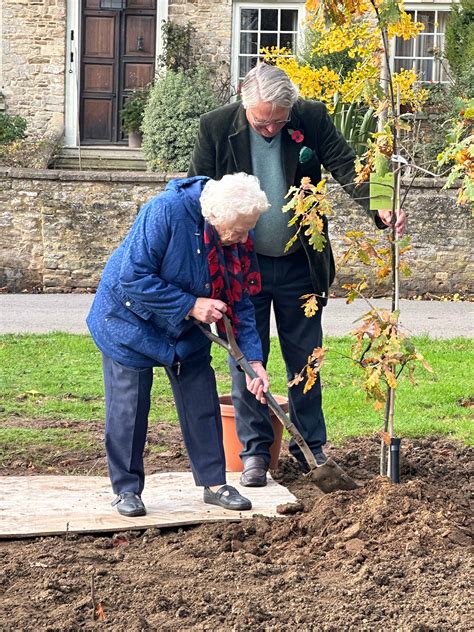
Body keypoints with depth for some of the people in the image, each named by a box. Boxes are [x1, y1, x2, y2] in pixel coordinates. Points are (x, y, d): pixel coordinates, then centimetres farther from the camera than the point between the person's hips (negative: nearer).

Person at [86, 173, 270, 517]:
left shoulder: (236, 240, -14)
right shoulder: (165, 211, -33)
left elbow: (239, 302, -5)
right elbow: (134, 279, -33)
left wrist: (254, 361, -12)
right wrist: (191, 305, -32)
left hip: (186, 332, 5)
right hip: (131, 320, -5)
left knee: (202, 401, 4)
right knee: (129, 406, -2)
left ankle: (214, 482, 14)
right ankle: (126, 489, 9)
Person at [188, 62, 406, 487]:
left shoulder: (312, 120, -8)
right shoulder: (217, 127, -10)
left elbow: (346, 167, -13)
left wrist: (379, 208, -33)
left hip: (299, 265, 1)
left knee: (305, 357, 10)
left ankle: (311, 445, 22)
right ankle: (255, 451, 15)